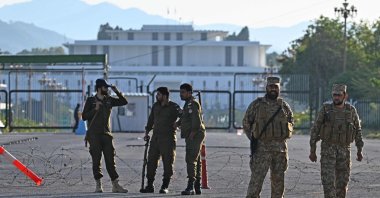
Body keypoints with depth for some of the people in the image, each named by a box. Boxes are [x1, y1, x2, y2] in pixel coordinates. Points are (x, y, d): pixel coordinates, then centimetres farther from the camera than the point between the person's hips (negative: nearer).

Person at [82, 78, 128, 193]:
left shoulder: (109, 100, 11)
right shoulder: (91, 101, 1)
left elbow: (124, 102, 12)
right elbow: (84, 116, -4)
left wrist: (116, 92, -1)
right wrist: (95, 109, -16)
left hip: (106, 134, 3)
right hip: (94, 135, -3)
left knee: (110, 160, 0)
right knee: (96, 160, -2)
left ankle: (115, 185, -1)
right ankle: (98, 185, 2)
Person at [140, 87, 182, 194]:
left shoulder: (173, 107, -5)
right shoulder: (155, 106, 12)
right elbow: (151, 120, 19)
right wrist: (147, 132, 13)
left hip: (168, 138, -6)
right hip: (155, 137, 6)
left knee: (168, 163, -3)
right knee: (151, 161, 4)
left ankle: (165, 186, 3)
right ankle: (150, 186, 10)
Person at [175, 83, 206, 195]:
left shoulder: (193, 104, -13)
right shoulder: (187, 104, 19)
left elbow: (197, 122, -21)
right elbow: (184, 119, 29)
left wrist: (192, 134, -22)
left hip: (195, 136, -11)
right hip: (191, 137, 11)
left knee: (191, 160, -16)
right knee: (196, 161, 13)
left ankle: (190, 186, -21)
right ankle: (197, 187, 18)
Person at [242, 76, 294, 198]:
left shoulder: (284, 106, 9)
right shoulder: (257, 104, 0)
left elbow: (291, 121, 23)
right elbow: (246, 123, 8)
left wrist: (285, 135, 10)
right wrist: (254, 139, 2)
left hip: (280, 148, 3)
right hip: (262, 148, -3)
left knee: (278, 181, 8)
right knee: (256, 179, -10)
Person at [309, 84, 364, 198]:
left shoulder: (351, 110, 3)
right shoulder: (325, 109, -2)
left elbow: (358, 131, 10)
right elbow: (315, 130, 0)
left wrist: (360, 151, 4)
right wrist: (312, 151, -2)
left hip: (344, 151, 2)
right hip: (327, 150, -2)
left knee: (342, 183, 6)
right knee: (328, 182, -12)